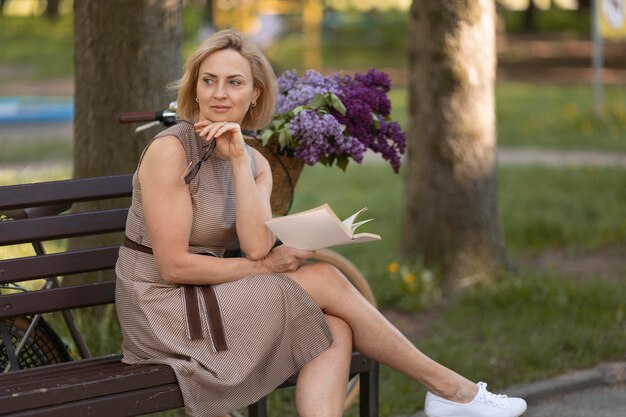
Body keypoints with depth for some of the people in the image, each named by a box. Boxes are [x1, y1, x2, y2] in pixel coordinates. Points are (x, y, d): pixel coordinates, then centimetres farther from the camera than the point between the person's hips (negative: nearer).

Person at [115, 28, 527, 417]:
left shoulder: (256, 163, 8)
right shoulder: (170, 150, -14)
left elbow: (257, 248, -10)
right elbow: (173, 266, -18)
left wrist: (239, 160, -14)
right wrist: (266, 268, -10)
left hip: (214, 302, 7)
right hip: (163, 309, -7)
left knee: (333, 329, -16)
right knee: (325, 281, -12)